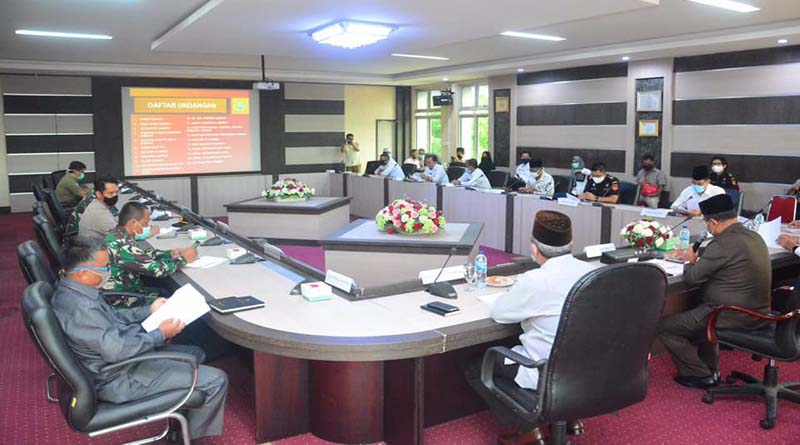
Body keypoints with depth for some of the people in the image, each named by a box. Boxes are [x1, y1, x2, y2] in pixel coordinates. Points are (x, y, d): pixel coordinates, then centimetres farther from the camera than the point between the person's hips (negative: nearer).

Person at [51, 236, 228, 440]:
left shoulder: (71, 290, 1)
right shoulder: (79, 307, -32)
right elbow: (116, 350, -33)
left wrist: (149, 311, 10)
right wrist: (160, 334, -21)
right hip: (119, 379, -11)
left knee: (195, 353, 20)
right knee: (216, 381, -10)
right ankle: (187, 436, 15)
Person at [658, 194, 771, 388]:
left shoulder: (723, 244, -22)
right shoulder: (754, 236, 8)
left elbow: (691, 279, -15)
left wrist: (690, 262, 4)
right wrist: (697, 255, 20)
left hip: (733, 317, -10)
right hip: (757, 311, 10)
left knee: (664, 327, -3)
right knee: (696, 312, 34)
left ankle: (702, 376, 8)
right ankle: (711, 368, 33)